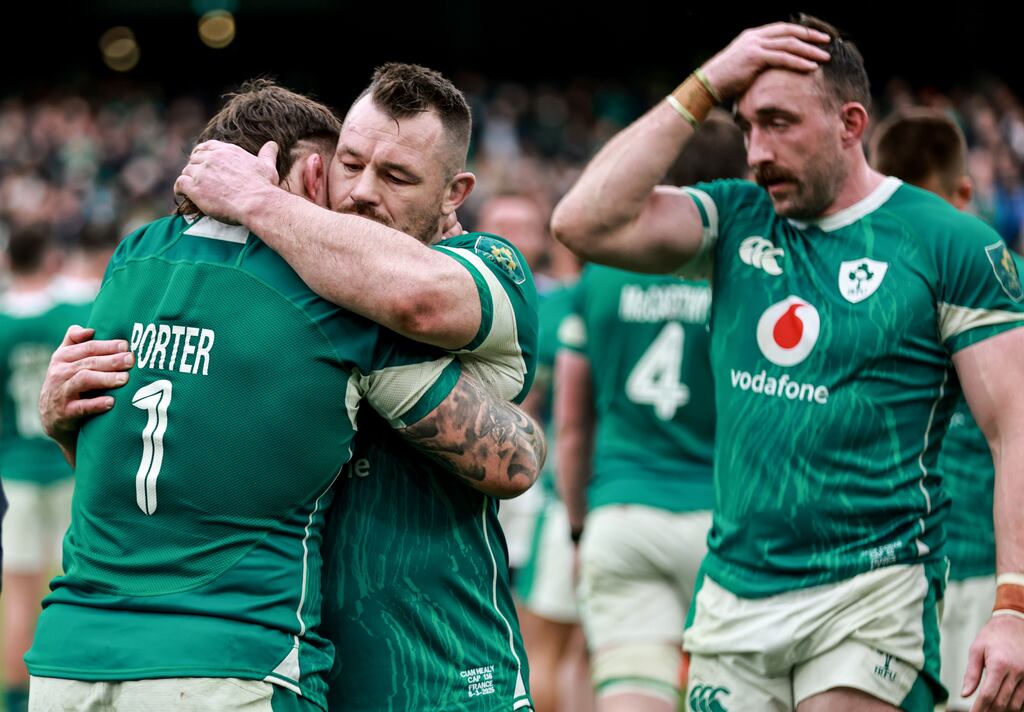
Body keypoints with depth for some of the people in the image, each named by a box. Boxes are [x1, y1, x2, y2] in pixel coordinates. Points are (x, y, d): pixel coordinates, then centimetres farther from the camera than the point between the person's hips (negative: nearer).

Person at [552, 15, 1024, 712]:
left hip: (873, 592, -5)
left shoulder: (953, 246, -4)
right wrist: (703, 90, -5)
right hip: (733, 594, 5)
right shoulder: (735, 219, 9)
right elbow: (585, 224, -5)